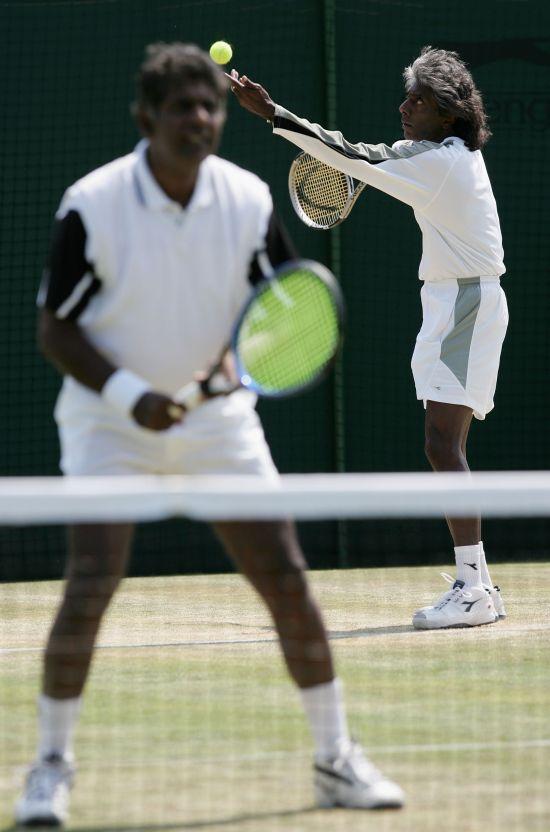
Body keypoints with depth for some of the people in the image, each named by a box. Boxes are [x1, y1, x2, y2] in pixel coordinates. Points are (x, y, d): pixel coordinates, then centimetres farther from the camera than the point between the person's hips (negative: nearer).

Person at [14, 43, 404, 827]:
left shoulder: (248, 198, -6)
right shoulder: (92, 205, -15)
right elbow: (55, 328, -10)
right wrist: (127, 393, -23)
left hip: (218, 417, 3)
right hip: (112, 418, -3)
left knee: (288, 580, -1)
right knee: (92, 582, -17)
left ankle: (337, 761, 12)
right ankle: (51, 768, -3)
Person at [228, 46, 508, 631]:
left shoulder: (442, 162, -17)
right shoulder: (456, 154, 12)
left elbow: (353, 158, -19)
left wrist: (273, 114, -18)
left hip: (465, 302, -11)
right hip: (455, 302, 11)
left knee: (442, 443, -16)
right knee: (447, 447, 10)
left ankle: (471, 588, -21)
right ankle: (480, 591, 12)